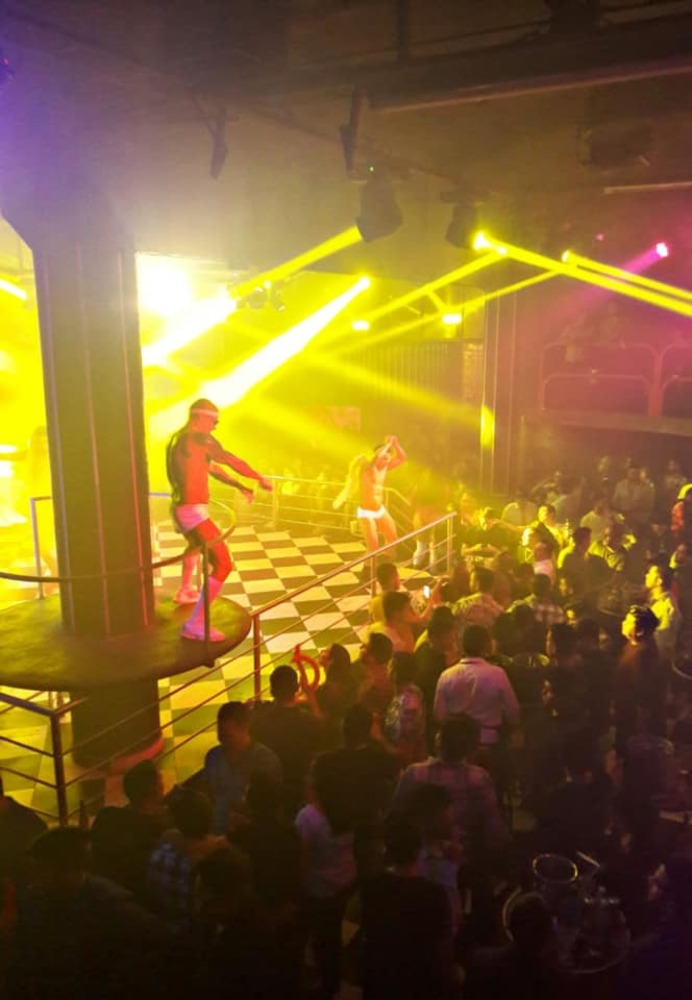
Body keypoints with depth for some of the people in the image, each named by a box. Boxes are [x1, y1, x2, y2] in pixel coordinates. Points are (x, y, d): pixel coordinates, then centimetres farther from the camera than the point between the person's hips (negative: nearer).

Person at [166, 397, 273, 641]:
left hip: (180, 509, 11)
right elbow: (232, 461, -8)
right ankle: (195, 624, -20)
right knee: (223, 564, -16)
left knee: (196, 546, 41)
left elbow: (210, 467, 24)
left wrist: (239, 486, 28)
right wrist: (260, 478, 5)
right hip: (193, 511, -11)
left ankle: (185, 591, 57)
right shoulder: (199, 439, -12)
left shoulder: (178, 439, 17)